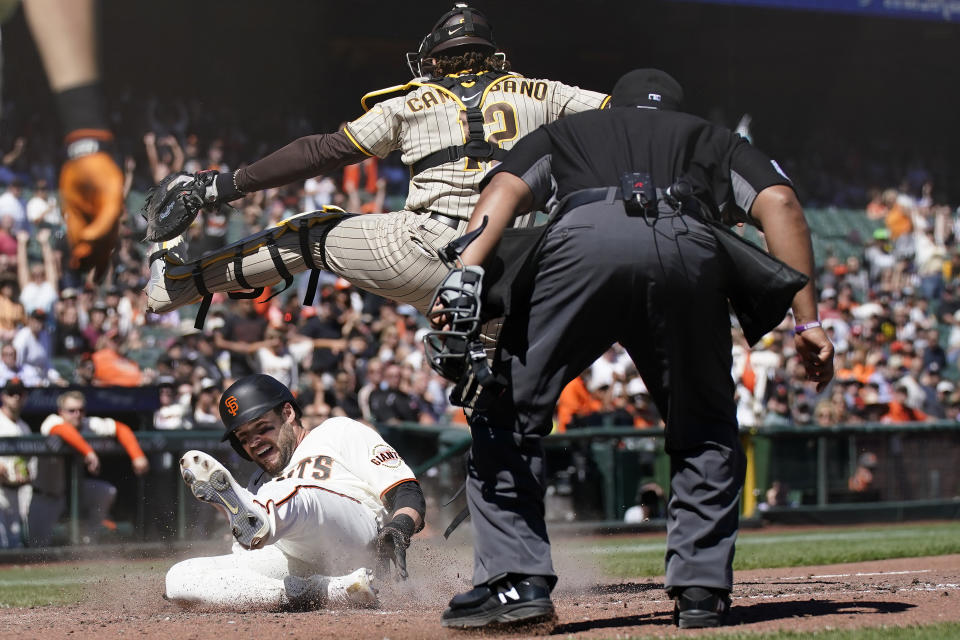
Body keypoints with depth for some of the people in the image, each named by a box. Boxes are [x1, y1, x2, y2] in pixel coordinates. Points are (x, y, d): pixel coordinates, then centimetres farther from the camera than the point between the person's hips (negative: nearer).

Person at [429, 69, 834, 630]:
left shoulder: (564, 133, 39)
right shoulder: (713, 140, 39)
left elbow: (507, 188, 17)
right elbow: (779, 202, 19)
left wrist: (466, 274, 3)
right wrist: (808, 321, 13)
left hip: (584, 238, -1)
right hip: (691, 246, 1)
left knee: (507, 415, 11)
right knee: (706, 431, 21)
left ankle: (518, 579, -1)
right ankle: (701, 589, 12)